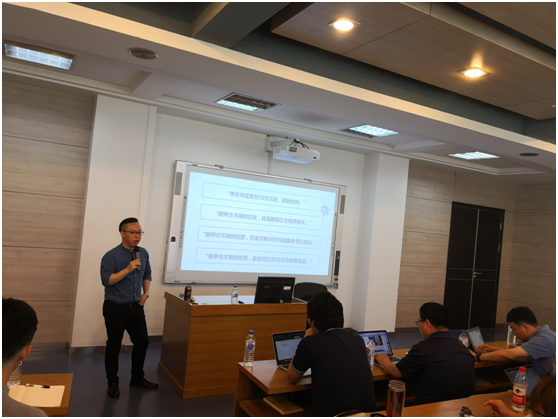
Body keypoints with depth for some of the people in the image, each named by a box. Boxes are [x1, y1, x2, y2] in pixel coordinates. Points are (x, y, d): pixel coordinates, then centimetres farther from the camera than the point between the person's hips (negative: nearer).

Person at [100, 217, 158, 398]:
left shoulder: (144, 253, 4)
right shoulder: (111, 256, -14)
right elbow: (106, 280, -21)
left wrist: (146, 292, 3)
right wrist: (127, 269, -27)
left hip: (136, 307, 6)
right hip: (115, 308, -5)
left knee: (142, 342, 11)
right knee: (114, 346, 7)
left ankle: (137, 378, 30)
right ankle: (113, 383, 25)